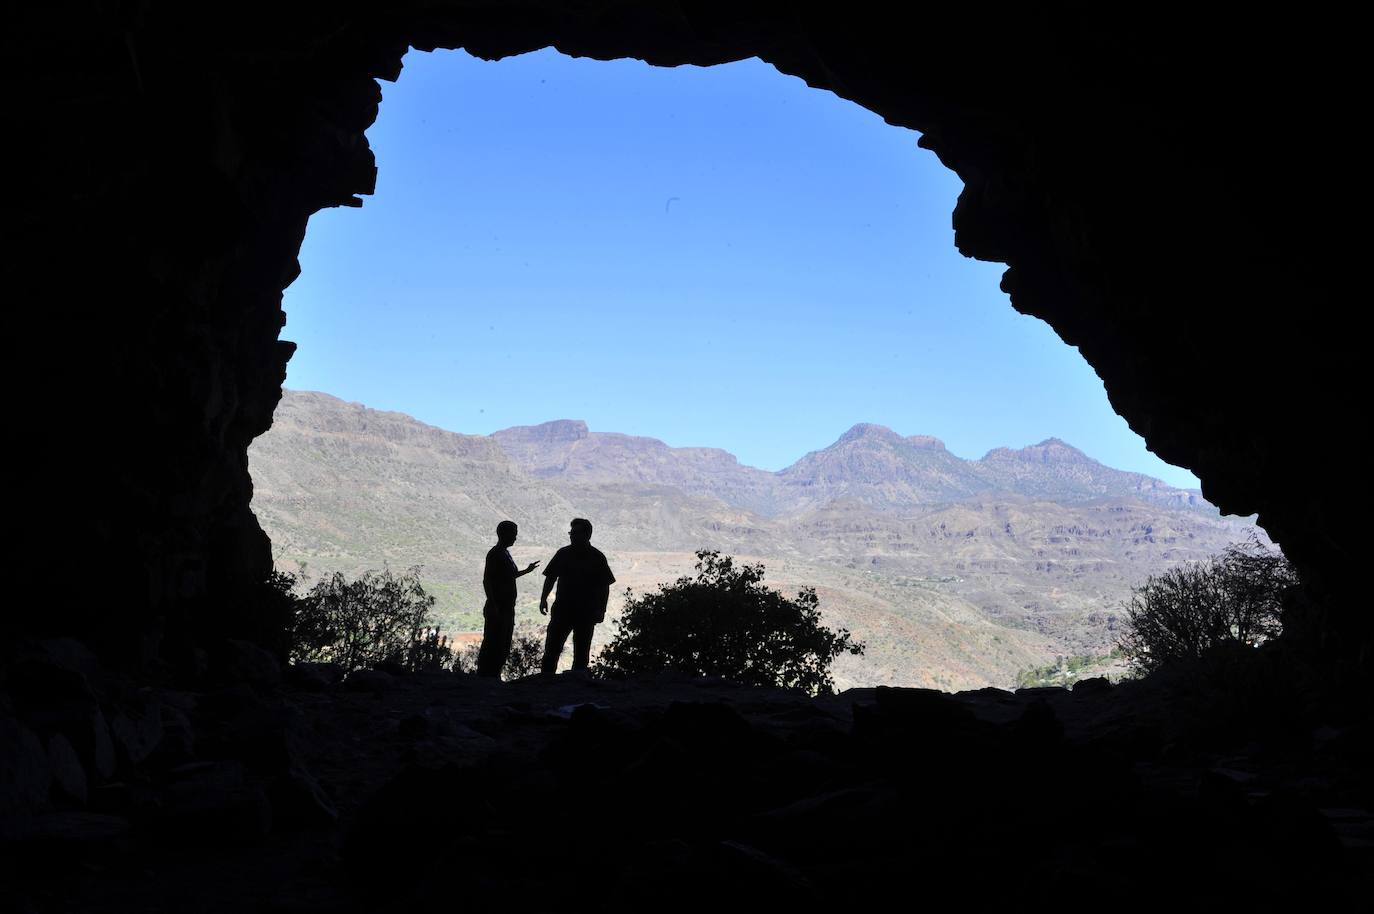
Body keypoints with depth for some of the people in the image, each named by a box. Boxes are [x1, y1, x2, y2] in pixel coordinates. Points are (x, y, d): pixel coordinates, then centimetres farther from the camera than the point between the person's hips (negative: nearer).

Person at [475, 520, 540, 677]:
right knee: (493, 647, -8)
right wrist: (494, 607, -24)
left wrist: (526, 571, 35)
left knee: (503, 649, 13)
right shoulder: (495, 554, -14)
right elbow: (487, 581, -19)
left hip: (507, 609, 10)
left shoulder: (505, 554, 15)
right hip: (497, 610, -10)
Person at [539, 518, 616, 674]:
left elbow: (604, 586, 2)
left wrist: (601, 610, -5)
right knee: (552, 648, -3)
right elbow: (550, 578, 10)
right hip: (562, 608, 1)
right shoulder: (563, 554, 5)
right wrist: (543, 599, -1)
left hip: (586, 612, -1)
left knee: (581, 652, 6)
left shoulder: (597, 558, 0)